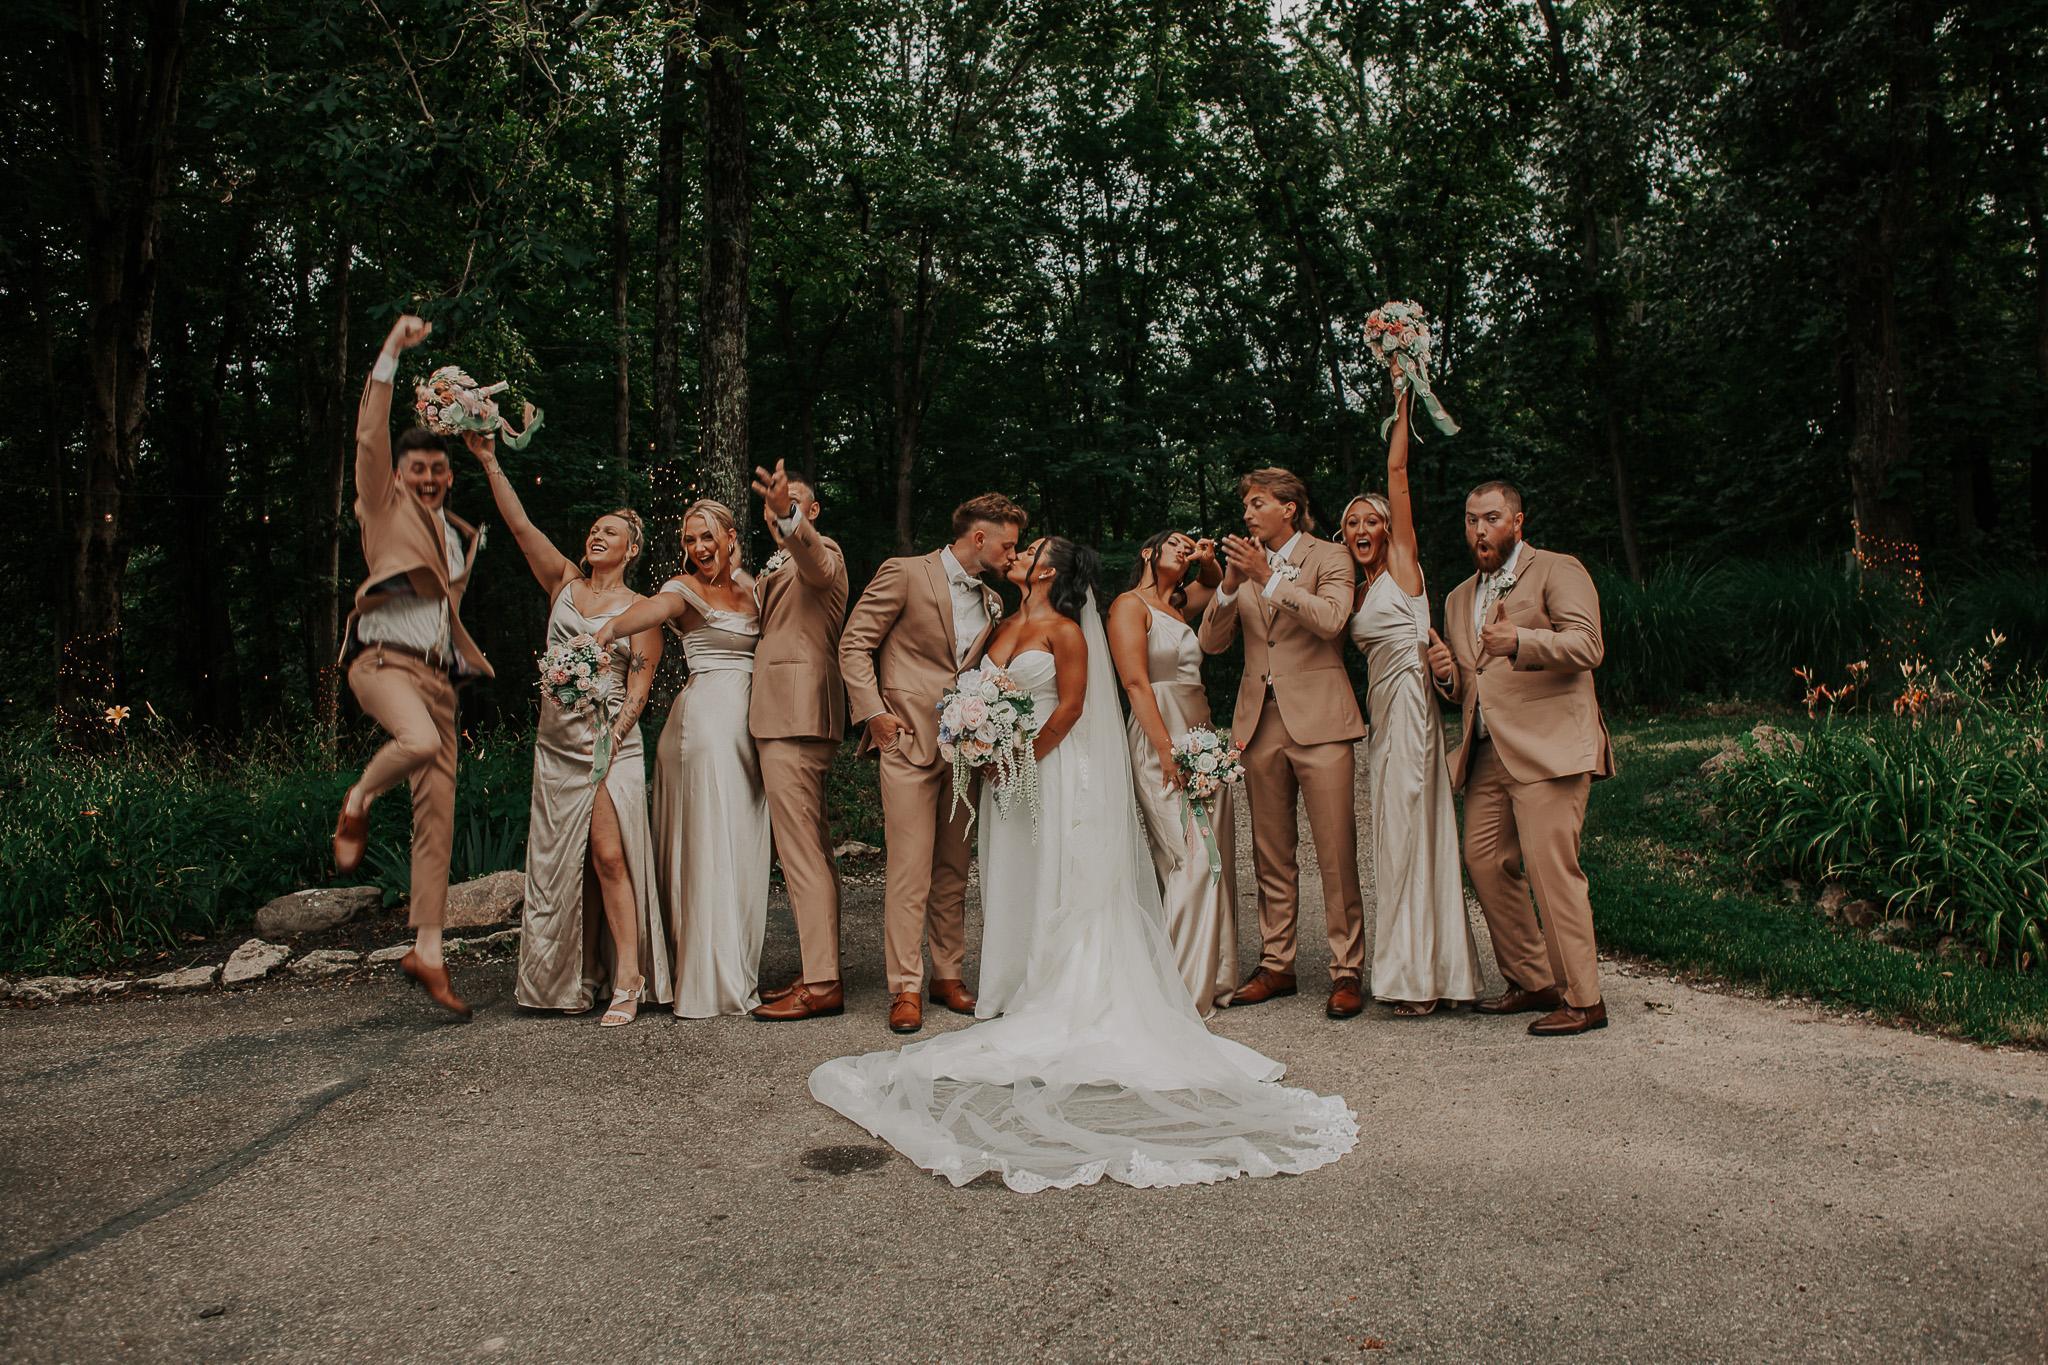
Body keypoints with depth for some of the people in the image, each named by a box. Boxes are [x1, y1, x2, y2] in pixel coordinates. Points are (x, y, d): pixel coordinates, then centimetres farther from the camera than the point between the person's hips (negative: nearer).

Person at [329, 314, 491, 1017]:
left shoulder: (458, 537, 23)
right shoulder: (386, 508, 7)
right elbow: (370, 436, -7)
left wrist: (467, 658, 19)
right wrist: (392, 353, -12)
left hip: (436, 675, 6)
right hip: (382, 660, -6)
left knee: (438, 815, 1)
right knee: (421, 742, -38)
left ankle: (426, 951, 7)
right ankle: (357, 803, -4)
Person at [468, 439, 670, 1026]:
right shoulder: (564, 583, 11)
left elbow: (639, 688, -4)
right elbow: (520, 524, 2)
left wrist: (614, 736, -18)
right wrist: (490, 462, -7)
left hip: (610, 744, -4)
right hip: (555, 744, 4)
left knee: (609, 856, -12)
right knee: (557, 861, 8)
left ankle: (628, 980, -7)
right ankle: (564, 980, 20)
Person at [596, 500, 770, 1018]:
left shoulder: (749, 587, 16)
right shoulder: (685, 589, -5)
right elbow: (650, 609, -28)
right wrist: (609, 630, -47)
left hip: (748, 723, 7)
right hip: (706, 717, -7)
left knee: (743, 850, 10)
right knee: (713, 847, -6)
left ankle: (737, 971, 20)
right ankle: (714, 981, 1)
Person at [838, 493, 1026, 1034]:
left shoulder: (991, 601, 17)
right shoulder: (904, 574, -3)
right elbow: (854, 644, -4)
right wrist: (873, 710, -11)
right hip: (909, 740, -6)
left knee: (953, 870, 10)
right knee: (909, 869, -7)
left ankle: (948, 976, 20)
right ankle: (906, 989, 0)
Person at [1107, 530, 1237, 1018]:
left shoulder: (1179, 607, 18)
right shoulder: (1129, 604, -3)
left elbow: (1217, 582, 38)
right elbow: (1136, 683, -12)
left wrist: (1207, 560, 15)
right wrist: (1167, 749, -19)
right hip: (1161, 743, -8)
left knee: (1217, 861, 6)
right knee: (1192, 860, -13)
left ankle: (1214, 979, 13)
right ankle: (1184, 989, -6)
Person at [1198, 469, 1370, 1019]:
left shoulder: (1328, 558, 2)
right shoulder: (1246, 562, 15)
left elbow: (1330, 619, -16)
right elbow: (1211, 642, 7)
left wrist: (1267, 578, -19)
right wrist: (1229, 586, -8)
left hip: (1318, 720, -4)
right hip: (1261, 721, 5)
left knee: (1336, 852, -4)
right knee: (1271, 855, 10)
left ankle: (1347, 971, 4)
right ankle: (1276, 964, 20)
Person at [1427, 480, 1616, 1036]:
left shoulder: (1557, 570, 1)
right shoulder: (1459, 599, 23)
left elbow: (1587, 645, -15)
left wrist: (1520, 642, -31)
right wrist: (1448, 675, 4)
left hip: (1547, 749, -8)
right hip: (1488, 755, 8)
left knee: (1551, 870, -11)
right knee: (1484, 863, 6)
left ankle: (1583, 1000, 0)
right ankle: (1533, 983, 19)